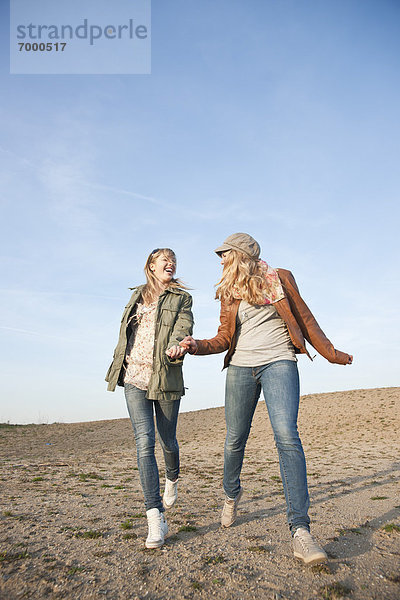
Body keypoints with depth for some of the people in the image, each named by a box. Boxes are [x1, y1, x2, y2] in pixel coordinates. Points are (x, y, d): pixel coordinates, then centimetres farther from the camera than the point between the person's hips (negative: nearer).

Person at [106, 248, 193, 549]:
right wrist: (119, 362, 22)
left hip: (165, 378, -1)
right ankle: (156, 519, -9)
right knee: (145, 442, -11)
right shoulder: (138, 295, 16)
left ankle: (172, 480, 45)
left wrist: (177, 346, -33)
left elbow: (183, 327, -11)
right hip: (134, 377, 2)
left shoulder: (182, 298, 6)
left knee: (168, 441, 11)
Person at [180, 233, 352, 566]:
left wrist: (330, 353, 14)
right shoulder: (229, 293, 13)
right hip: (241, 367, 3)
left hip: (279, 363, -3)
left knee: (286, 435, -20)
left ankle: (300, 529, -15)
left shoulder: (280, 278, 5)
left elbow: (304, 318, 11)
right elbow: (225, 338, 10)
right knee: (234, 440, 7)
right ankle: (232, 495, 37)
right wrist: (199, 345, -8)